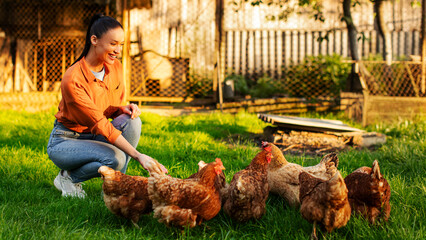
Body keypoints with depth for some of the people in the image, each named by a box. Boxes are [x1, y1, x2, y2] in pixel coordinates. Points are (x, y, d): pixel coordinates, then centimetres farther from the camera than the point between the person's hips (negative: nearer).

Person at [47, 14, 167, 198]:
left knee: (132, 121, -22)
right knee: (116, 158, -32)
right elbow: (100, 125, -31)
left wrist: (124, 108, -17)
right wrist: (138, 156, -37)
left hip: (93, 136, 6)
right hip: (65, 140, -6)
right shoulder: (72, 79, -27)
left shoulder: (115, 67, -5)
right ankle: (69, 177, -4)